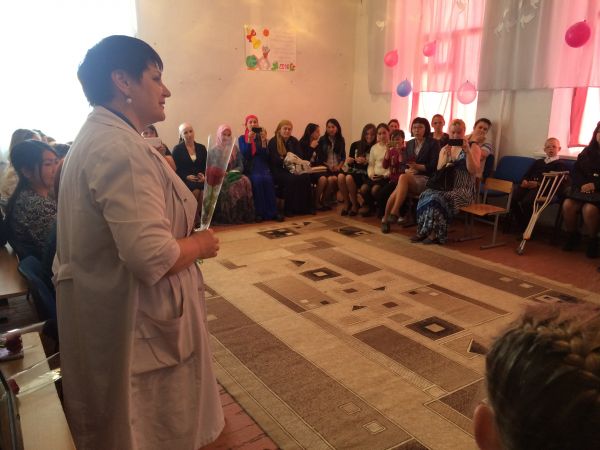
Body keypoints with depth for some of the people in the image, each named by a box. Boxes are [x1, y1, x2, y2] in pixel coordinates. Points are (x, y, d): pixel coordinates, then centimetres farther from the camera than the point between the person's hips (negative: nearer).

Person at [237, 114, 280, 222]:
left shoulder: (261, 137, 13)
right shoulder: (242, 138, 8)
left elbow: (266, 156, 2)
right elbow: (244, 155, -8)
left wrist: (263, 140, -8)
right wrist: (249, 140, -16)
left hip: (262, 167, 2)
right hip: (249, 168, -2)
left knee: (267, 179, -30)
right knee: (257, 179, -33)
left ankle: (272, 212, -28)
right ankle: (259, 213, -28)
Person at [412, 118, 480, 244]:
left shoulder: (473, 147, 6)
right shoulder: (445, 149, 18)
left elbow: (473, 170, -7)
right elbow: (438, 170, 9)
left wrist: (468, 152, -18)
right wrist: (446, 156, -7)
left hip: (464, 190, -4)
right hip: (446, 186, 4)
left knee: (439, 198, -34)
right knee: (426, 194, -29)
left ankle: (435, 233, -25)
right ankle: (424, 231, -27)